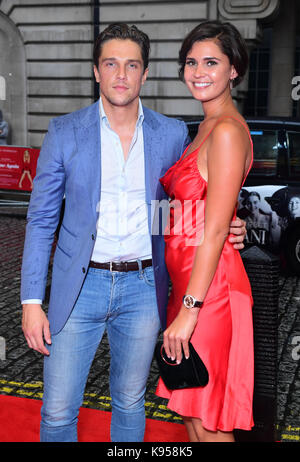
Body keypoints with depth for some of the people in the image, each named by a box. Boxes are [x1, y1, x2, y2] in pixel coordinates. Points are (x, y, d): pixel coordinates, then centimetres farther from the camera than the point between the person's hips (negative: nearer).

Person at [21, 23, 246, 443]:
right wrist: (32, 302, -5)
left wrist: (226, 229, -9)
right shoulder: (65, 132, -1)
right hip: (81, 286, -1)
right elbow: (41, 219, 0)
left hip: (143, 287, 1)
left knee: (130, 403, 15)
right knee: (58, 411, 4)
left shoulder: (172, 134, 2)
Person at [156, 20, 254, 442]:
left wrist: (190, 309, -20)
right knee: (191, 408, 20)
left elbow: (215, 231, -20)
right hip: (190, 278, 9)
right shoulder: (209, 126, 14)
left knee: (207, 420, 5)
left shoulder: (227, 130, -16)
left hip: (210, 286, -9)